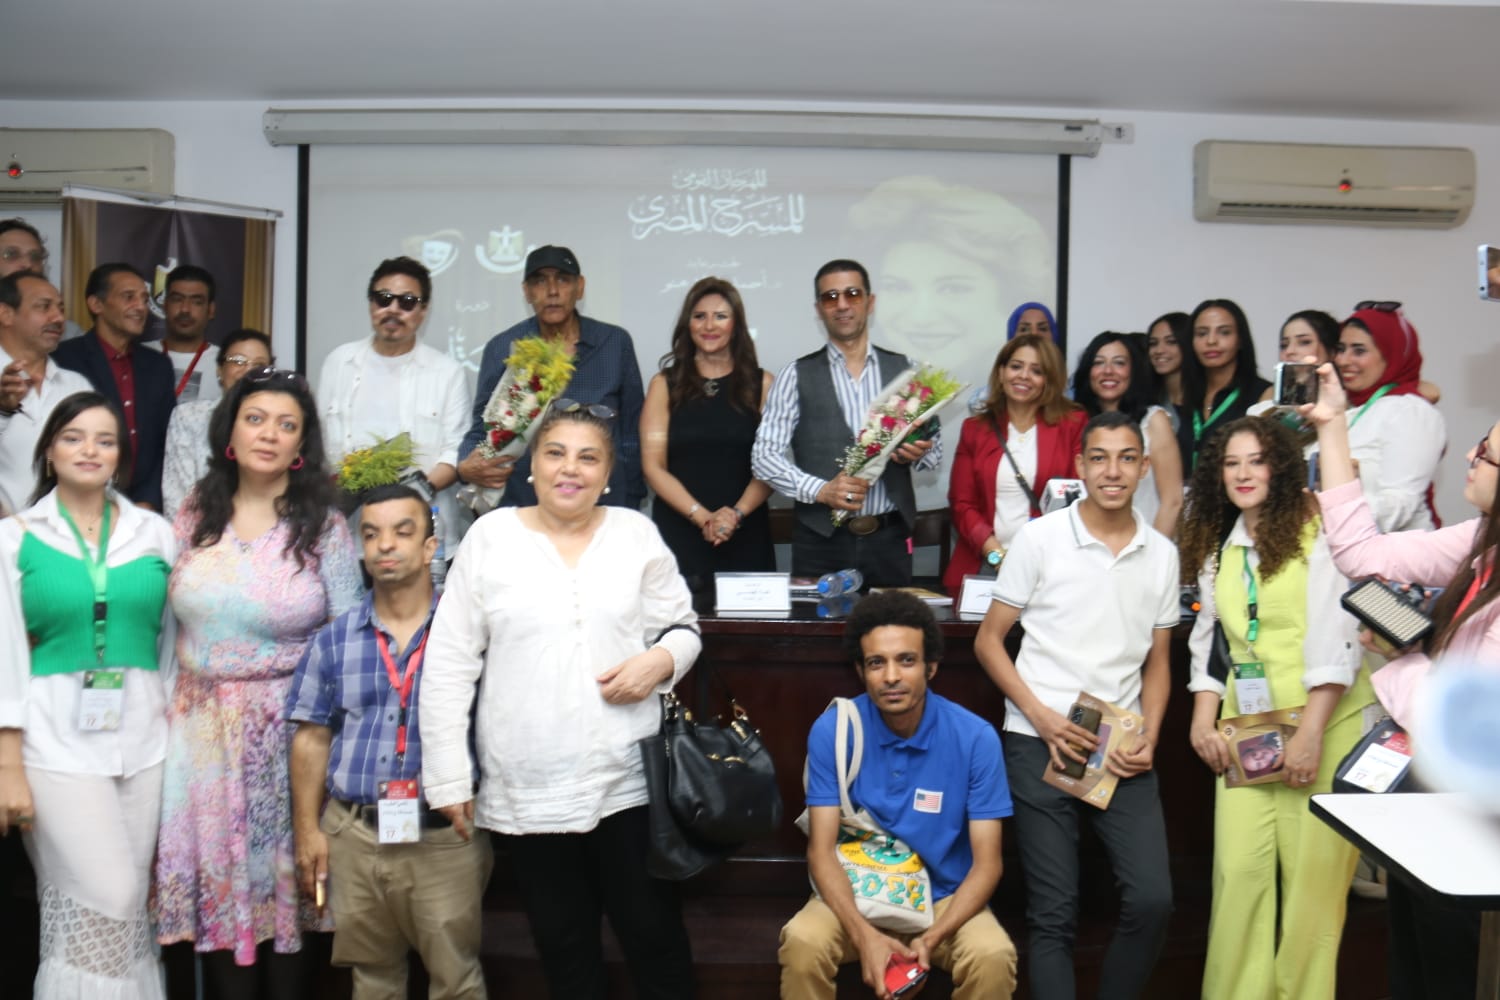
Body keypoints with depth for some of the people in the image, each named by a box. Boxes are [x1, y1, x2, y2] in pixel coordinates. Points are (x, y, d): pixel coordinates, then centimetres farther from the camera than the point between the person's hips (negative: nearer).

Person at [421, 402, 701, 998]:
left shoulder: (636, 533, 4)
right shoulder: (490, 536, 1)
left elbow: (682, 628, 10)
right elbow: (449, 664, 0)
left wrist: (660, 659, -14)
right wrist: (448, 777, -2)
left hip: (627, 781, 0)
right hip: (525, 790, 0)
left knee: (654, 933, 9)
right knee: (562, 942, 13)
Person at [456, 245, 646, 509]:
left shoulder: (615, 343, 1)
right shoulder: (502, 349, 1)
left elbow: (632, 432, 5)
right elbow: (482, 429, 6)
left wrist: (630, 506, 3)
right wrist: (467, 467, -15)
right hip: (521, 508, 0)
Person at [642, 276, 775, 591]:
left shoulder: (761, 384, 7)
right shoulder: (665, 384, 7)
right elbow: (653, 467, 0)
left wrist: (736, 514, -14)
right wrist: (702, 517, -11)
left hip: (745, 537, 0)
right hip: (678, 533, 0)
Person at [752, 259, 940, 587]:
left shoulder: (904, 369, 7)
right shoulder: (797, 376, 1)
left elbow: (934, 449, 10)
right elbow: (764, 454, -3)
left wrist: (918, 453, -13)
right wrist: (820, 490, -18)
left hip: (890, 538, 2)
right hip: (821, 540, -2)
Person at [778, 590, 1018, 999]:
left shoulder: (976, 738, -14)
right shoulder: (831, 730, -12)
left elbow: (986, 864, -11)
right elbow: (821, 851, -12)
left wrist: (931, 939, -26)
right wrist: (864, 935, -27)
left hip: (944, 898, 0)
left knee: (992, 956, -29)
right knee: (802, 942, -29)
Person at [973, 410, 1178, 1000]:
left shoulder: (1162, 554, 7)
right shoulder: (1040, 538, -3)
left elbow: (1157, 661, 14)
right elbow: (988, 642, 0)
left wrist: (1149, 738, -2)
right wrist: (1044, 719, -11)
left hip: (1121, 752, 3)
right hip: (1040, 746, -3)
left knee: (1152, 899, -6)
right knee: (1054, 914, 2)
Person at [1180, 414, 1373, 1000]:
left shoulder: (1315, 532, -5)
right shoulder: (1217, 549, 13)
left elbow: (1335, 639, -12)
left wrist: (1309, 734, -16)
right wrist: (1203, 719, 5)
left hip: (1324, 724, -4)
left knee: (1312, 874, -2)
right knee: (1238, 870, -1)